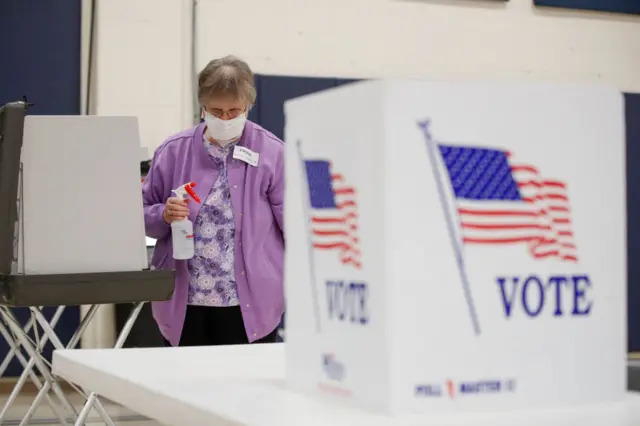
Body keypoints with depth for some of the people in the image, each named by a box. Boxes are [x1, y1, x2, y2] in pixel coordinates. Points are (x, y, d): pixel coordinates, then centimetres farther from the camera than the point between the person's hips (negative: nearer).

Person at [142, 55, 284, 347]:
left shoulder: (271, 152, -1)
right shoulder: (174, 151, 5)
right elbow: (142, 215, 12)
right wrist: (164, 216, -11)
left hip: (250, 305, -2)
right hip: (184, 304, 2)